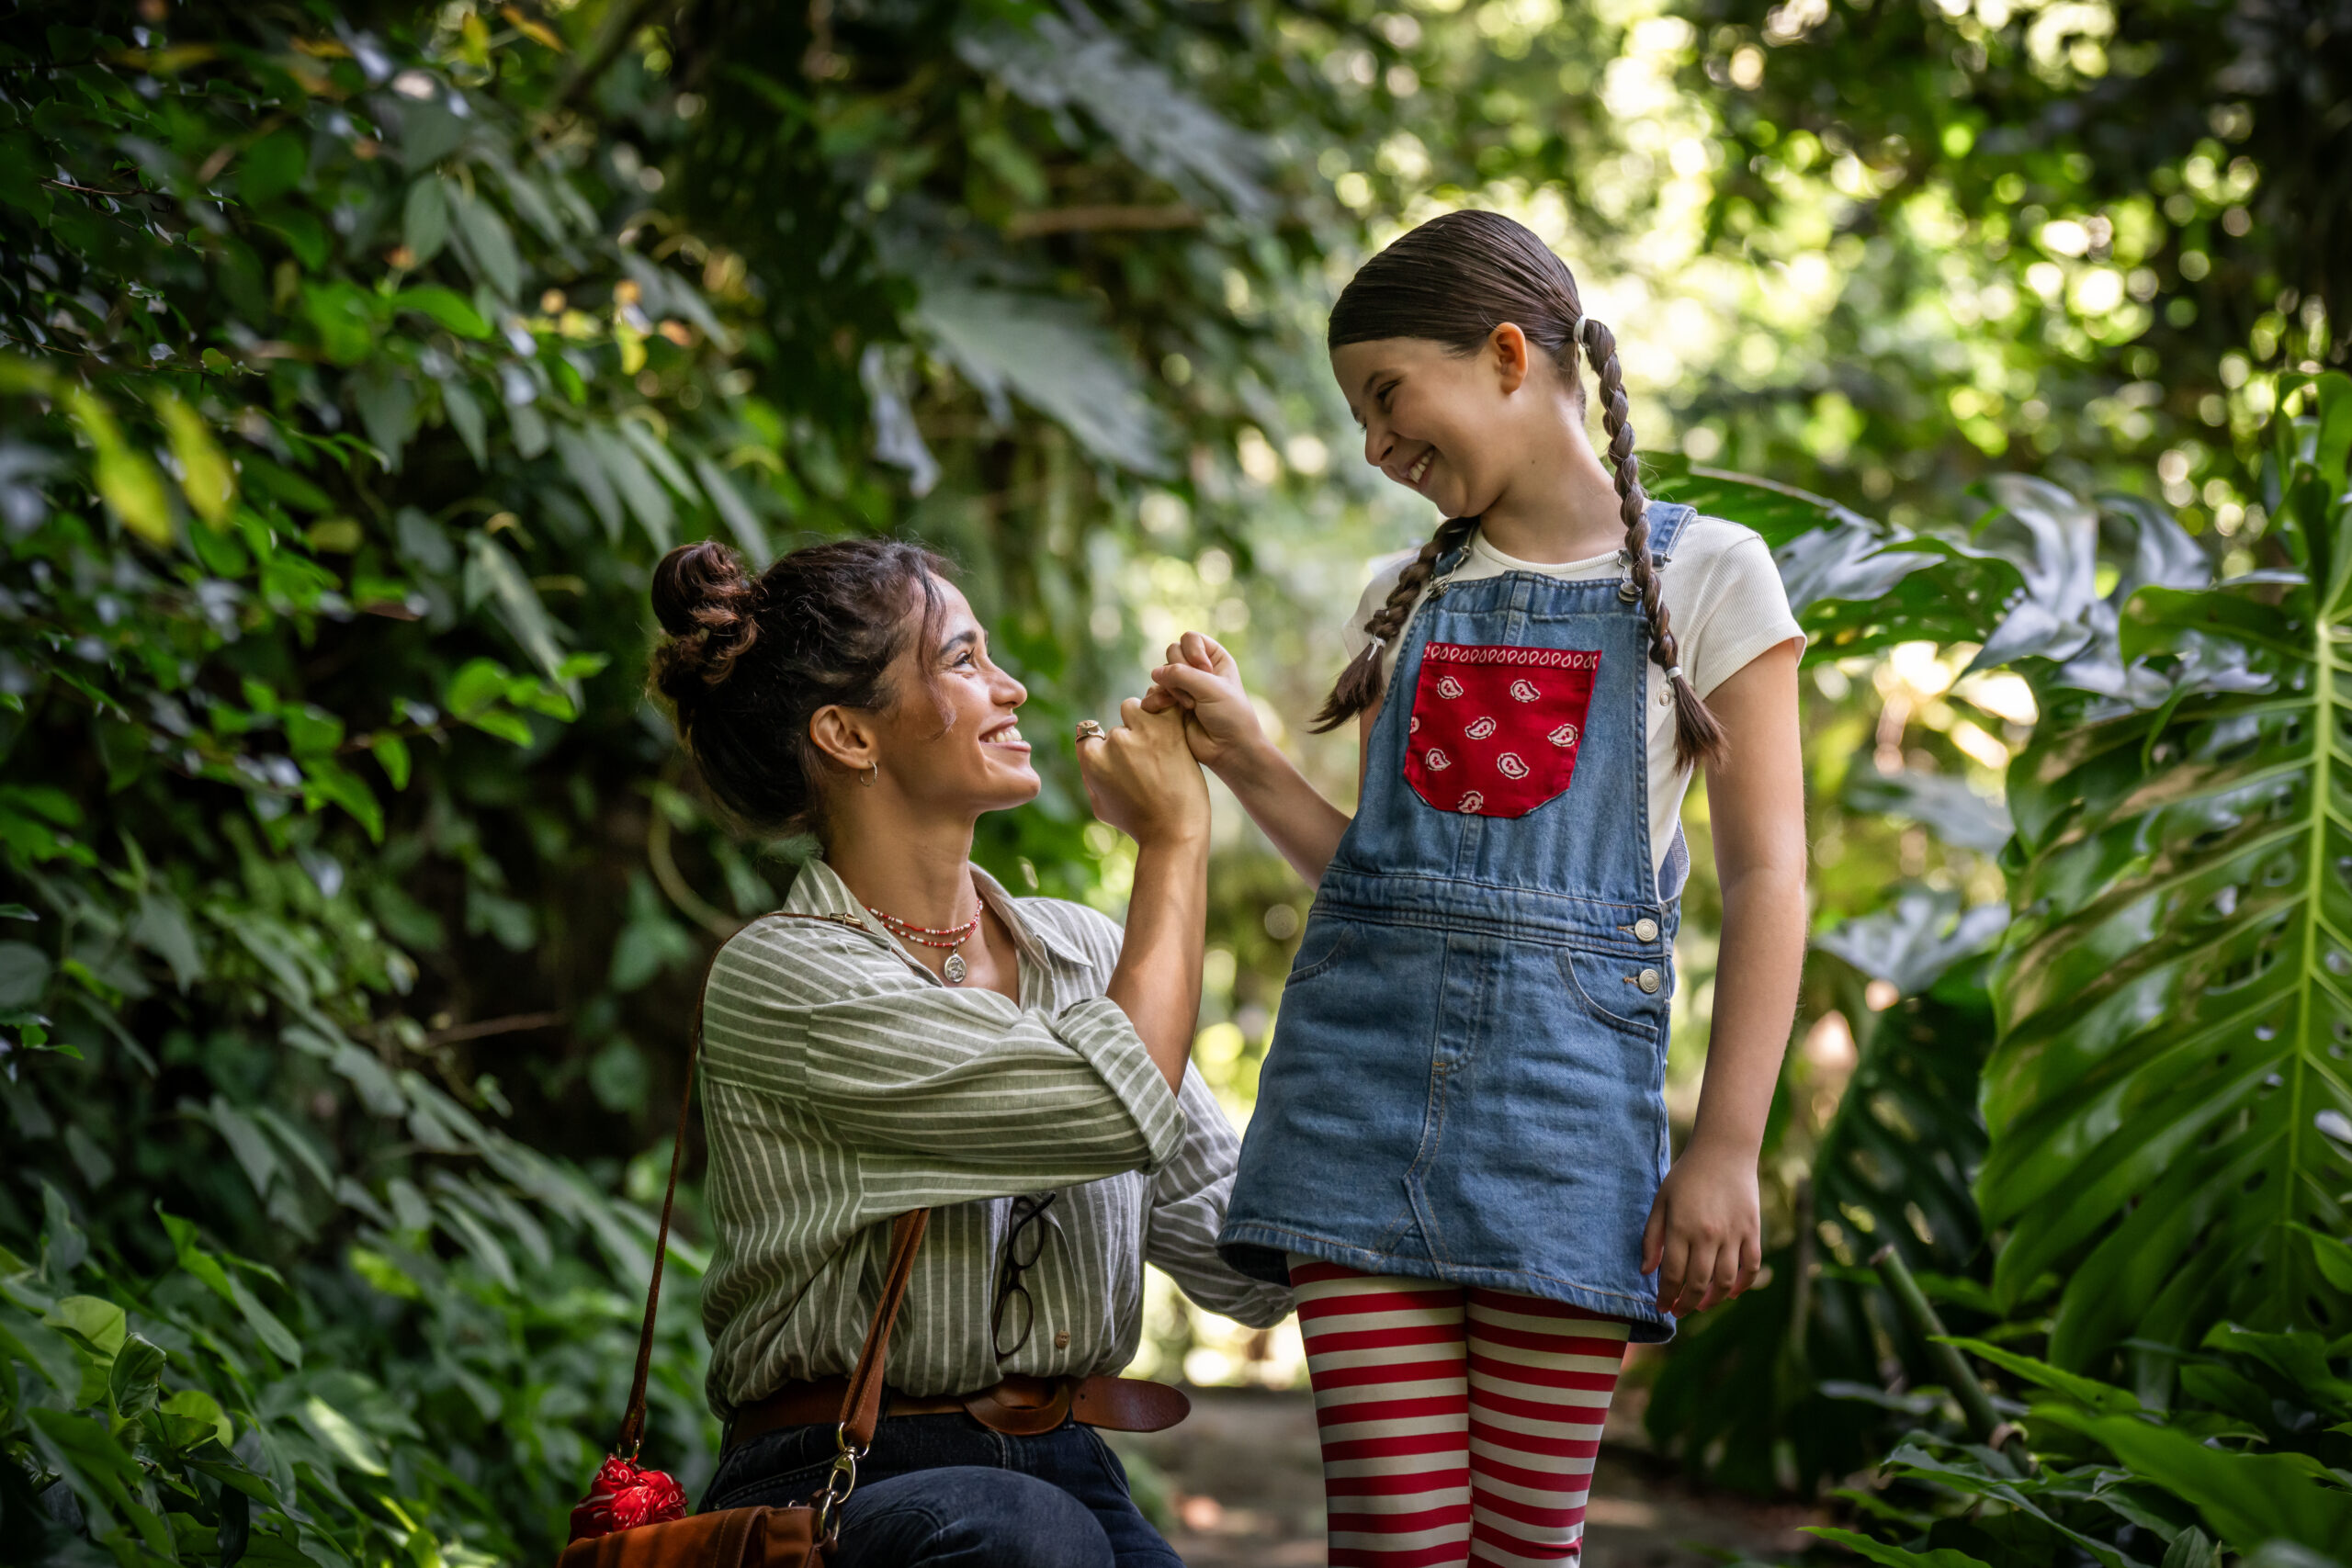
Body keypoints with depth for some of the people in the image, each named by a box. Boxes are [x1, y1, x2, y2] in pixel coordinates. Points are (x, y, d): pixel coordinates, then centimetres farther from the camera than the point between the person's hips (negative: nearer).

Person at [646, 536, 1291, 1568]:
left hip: (1064, 1475, 5)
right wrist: (1176, 836, -3)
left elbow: (1248, 1264, 8)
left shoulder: (1081, 953, 13)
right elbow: (1122, 1104, -17)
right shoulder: (778, 980, -8)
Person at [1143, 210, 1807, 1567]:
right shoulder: (1407, 600, 17)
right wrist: (1245, 758, 3)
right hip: (1364, 1061, 3)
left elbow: (1768, 879, -1)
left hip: (1567, 1073, -3)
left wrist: (1726, 1149, -8)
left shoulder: (1705, 576, 3)